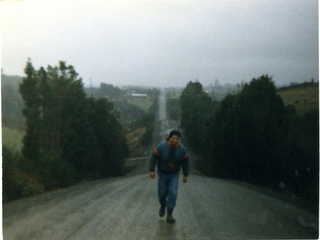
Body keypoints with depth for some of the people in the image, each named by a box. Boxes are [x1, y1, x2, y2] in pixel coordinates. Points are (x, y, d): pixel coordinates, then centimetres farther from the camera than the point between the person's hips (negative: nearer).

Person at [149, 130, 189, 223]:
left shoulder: (182, 149, -7)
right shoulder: (162, 146, -13)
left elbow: (185, 162, 5)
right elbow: (154, 158, -7)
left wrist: (185, 175, 8)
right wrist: (152, 170, -10)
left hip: (174, 175, 0)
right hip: (162, 174, 0)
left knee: (173, 193, -13)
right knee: (162, 193, 5)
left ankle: (169, 214, -5)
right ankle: (162, 206, 39)